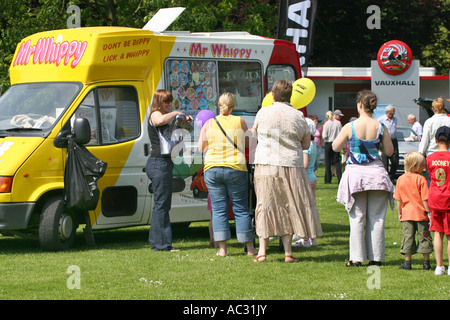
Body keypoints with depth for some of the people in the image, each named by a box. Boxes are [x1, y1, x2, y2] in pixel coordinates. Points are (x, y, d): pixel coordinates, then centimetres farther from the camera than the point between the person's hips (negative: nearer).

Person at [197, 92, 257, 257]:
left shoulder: (209, 123, 3)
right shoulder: (240, 122, 0)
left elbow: (201, 148, 8)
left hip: (212, 169, 1)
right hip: (236, 169, -1)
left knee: (219, 209, 5)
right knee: (241, 209, 6)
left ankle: (222, 248, 0)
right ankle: (249, 248, 10)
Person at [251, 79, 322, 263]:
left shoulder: (263, 113, 0)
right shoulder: (298, 116, 1)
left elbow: (254, 133, 17)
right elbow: (306, 144, 9)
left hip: (266, 166, 0)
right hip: (291, 165, 0)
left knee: (265, 206, 4)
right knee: (289, 207, 6)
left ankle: (262, 251, 0)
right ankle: (288, 252, 4)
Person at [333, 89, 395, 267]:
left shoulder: (350, 127, -10)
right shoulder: (381, 127, -5)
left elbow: (335, 147, 1)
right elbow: (389, 151, 5)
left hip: (355, 172, -1)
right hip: (376, 172, 1)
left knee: (357, 218, 4)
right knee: (376, 217, 8)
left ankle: (357, 257, 3)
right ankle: (376, 257, 9)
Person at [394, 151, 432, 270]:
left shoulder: (401, 179, 3)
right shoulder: (421, 179, -10)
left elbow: (398, 199, 8)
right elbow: (425, 198, -11)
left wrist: (400, 213, 16)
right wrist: (428, 212, -3)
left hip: (407, 213, 3)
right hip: (420, 213, -3)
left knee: (407, 237, 7)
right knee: (424, 237, 6)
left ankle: (407, 262, 6)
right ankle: (426, 262, 9)